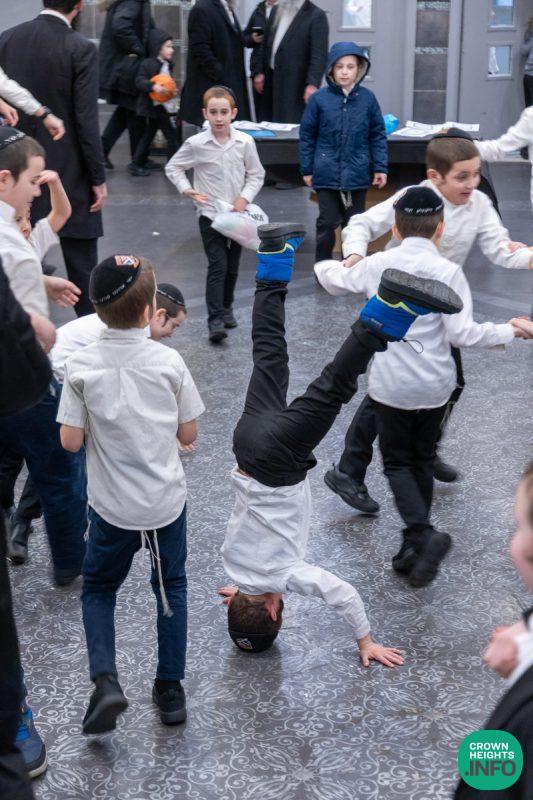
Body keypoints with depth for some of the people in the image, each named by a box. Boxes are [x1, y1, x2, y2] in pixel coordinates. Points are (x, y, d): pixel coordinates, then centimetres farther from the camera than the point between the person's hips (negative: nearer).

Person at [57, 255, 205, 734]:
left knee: (98, 589, 21)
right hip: (167, 501, 1)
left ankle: (106, 681, 2)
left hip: (114, 509, 0)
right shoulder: (169, 362, -11)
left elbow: (70, 441, -11)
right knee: (171, 588, 22)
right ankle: (171, 689, 27)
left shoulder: (81, 366, -13)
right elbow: (188, 434, -4)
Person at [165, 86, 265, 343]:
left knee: (232, 266, 14)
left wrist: (244, 197, -8)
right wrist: (187, 189, -10)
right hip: (209, 213, -3)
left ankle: (226, 308, 34)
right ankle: (215, 319, -11)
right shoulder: (196, 144, -9)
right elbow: (173, 168, 4)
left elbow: (256, 175, 5)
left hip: (237, 214, 3)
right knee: (217, 266, -12)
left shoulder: (245, 142, -5)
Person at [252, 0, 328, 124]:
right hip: (271, 80, 6)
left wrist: (312, 84, -24)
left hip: (295, 84, -6)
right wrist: (259, 72, 11)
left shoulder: (316, 15, -7)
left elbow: (319, 54, -14)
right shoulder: (276, 10, 15)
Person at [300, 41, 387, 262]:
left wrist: (380, 168, 1)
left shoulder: (367, 98, -2)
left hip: (357, 174, 1)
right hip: (327, 174, -1)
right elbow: (307, 135, 2)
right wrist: (307, 169, 3)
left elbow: (378, 135, 4)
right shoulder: (319, 98, -5)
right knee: (327, 222, 5)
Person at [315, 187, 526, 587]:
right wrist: (509, 331, 0)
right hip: (434, 387, 0)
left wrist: (326, 264, 39)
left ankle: (423, 534, -13)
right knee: (423, 462, 16)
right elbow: (461, 333, -14)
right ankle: (415, 548, 20)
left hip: (391, 386, 0)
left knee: (397, 463, 10)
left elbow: (333, 280, 16)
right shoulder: (447, 271, -12)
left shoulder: (376, 265, -3)